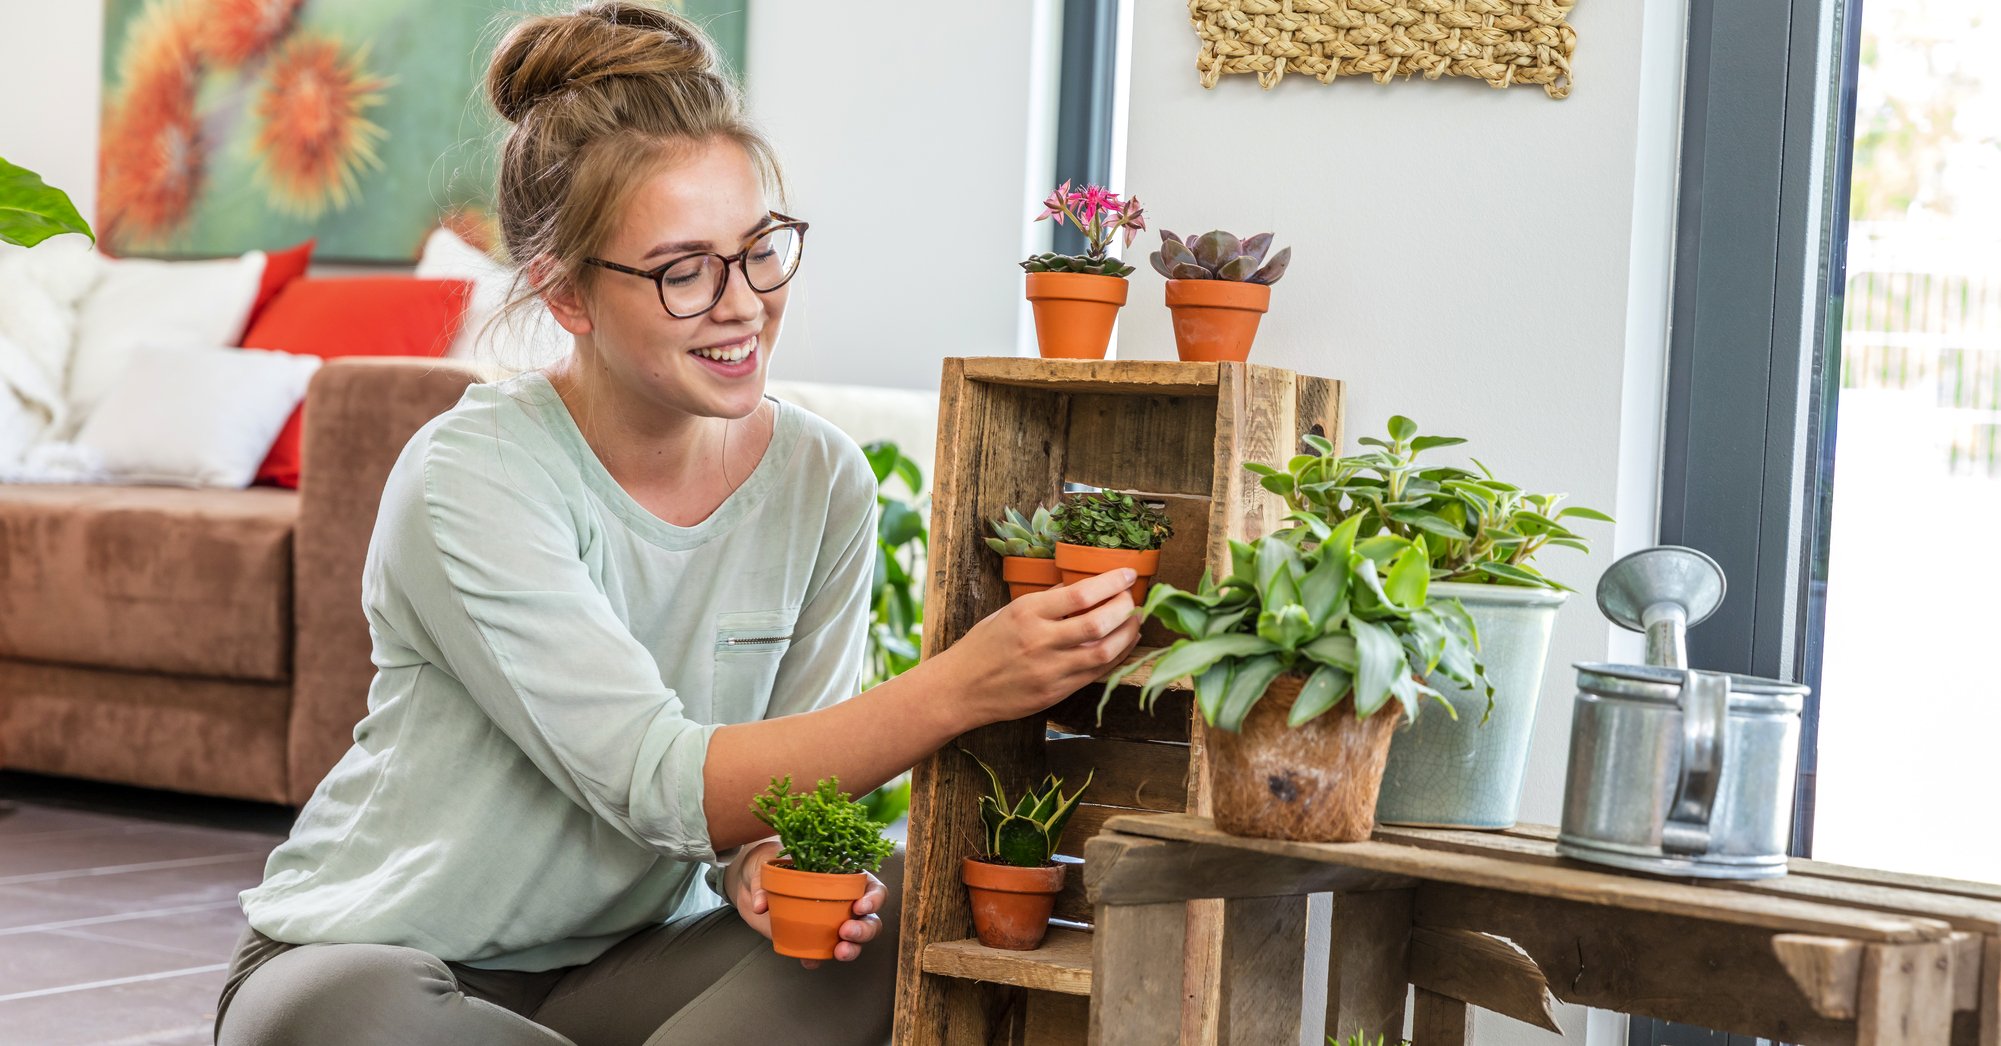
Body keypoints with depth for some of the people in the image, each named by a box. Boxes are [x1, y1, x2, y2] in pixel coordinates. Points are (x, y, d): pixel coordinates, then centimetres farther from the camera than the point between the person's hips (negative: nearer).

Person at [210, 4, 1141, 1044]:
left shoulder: (820, 481, -4)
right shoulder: (470, 479, -22)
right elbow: (661, 786, -29)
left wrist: (760, 860, -24)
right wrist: (962, 685, -39)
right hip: (364, 954, -4)